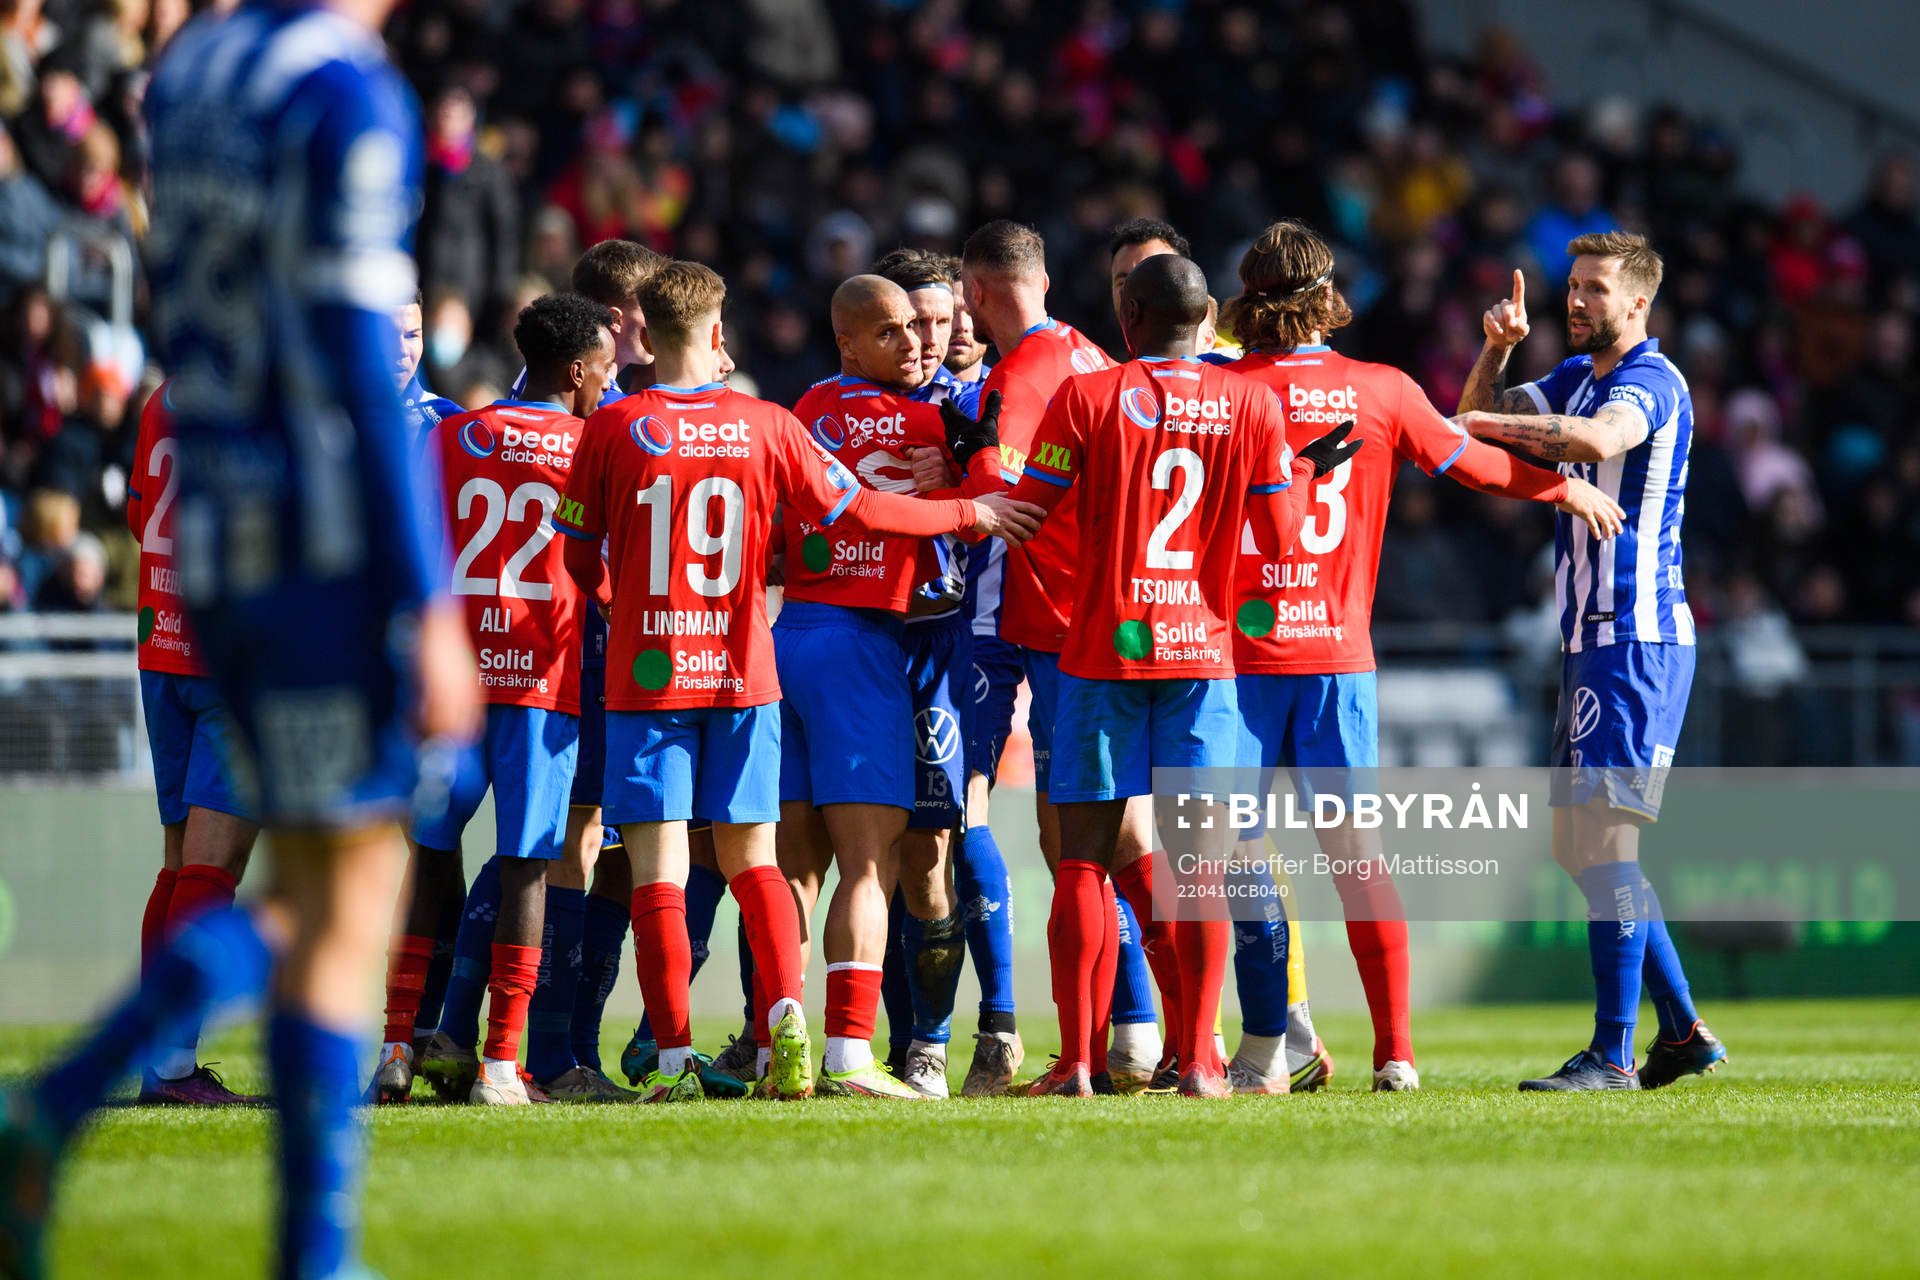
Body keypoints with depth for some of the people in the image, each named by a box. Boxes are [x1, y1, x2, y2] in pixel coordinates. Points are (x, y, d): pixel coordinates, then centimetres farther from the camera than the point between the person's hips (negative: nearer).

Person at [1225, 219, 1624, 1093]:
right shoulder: (1381, 392, 2)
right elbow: (1472, 463, 13)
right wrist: (1567, 488, 28)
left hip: (1239, 650, -2)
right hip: (1338, 652, 2)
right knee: (1355, 847, 6)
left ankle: (1265, 1048, -1)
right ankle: (1396, 1050, 1)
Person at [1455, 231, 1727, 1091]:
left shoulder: (1652, 381, -12)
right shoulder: (1579, 375, 16)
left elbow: (1599, 439, -33)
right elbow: (1477, 421, 22)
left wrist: (1493, 423, -25)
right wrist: (1497, 350, 4)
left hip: (1635, 640, -10)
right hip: (1591, 639, 10)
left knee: (1603, 839, -14)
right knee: (1580, 843, 12)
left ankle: (1612, 1055, -16)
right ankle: (1683, 1031, 18)